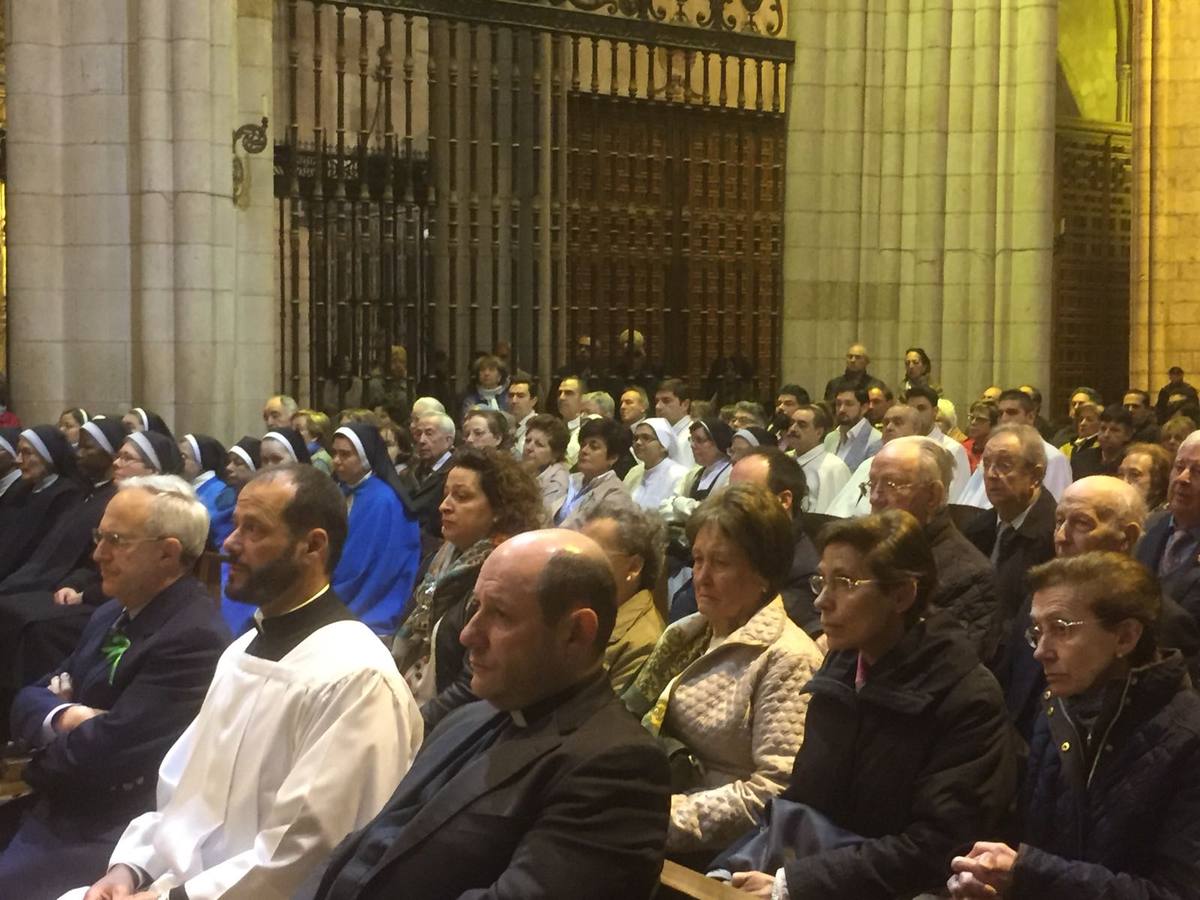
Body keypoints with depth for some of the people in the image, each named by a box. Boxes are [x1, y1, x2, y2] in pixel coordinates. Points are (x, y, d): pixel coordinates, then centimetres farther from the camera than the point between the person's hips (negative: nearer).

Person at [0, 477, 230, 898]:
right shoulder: (112, 613, 11)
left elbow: (104, 752, -22)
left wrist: (36, 756, -2)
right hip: (51, 805, 8)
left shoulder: (195, 638, -20)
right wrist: (61, 717, -11)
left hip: (105, 836, -8)